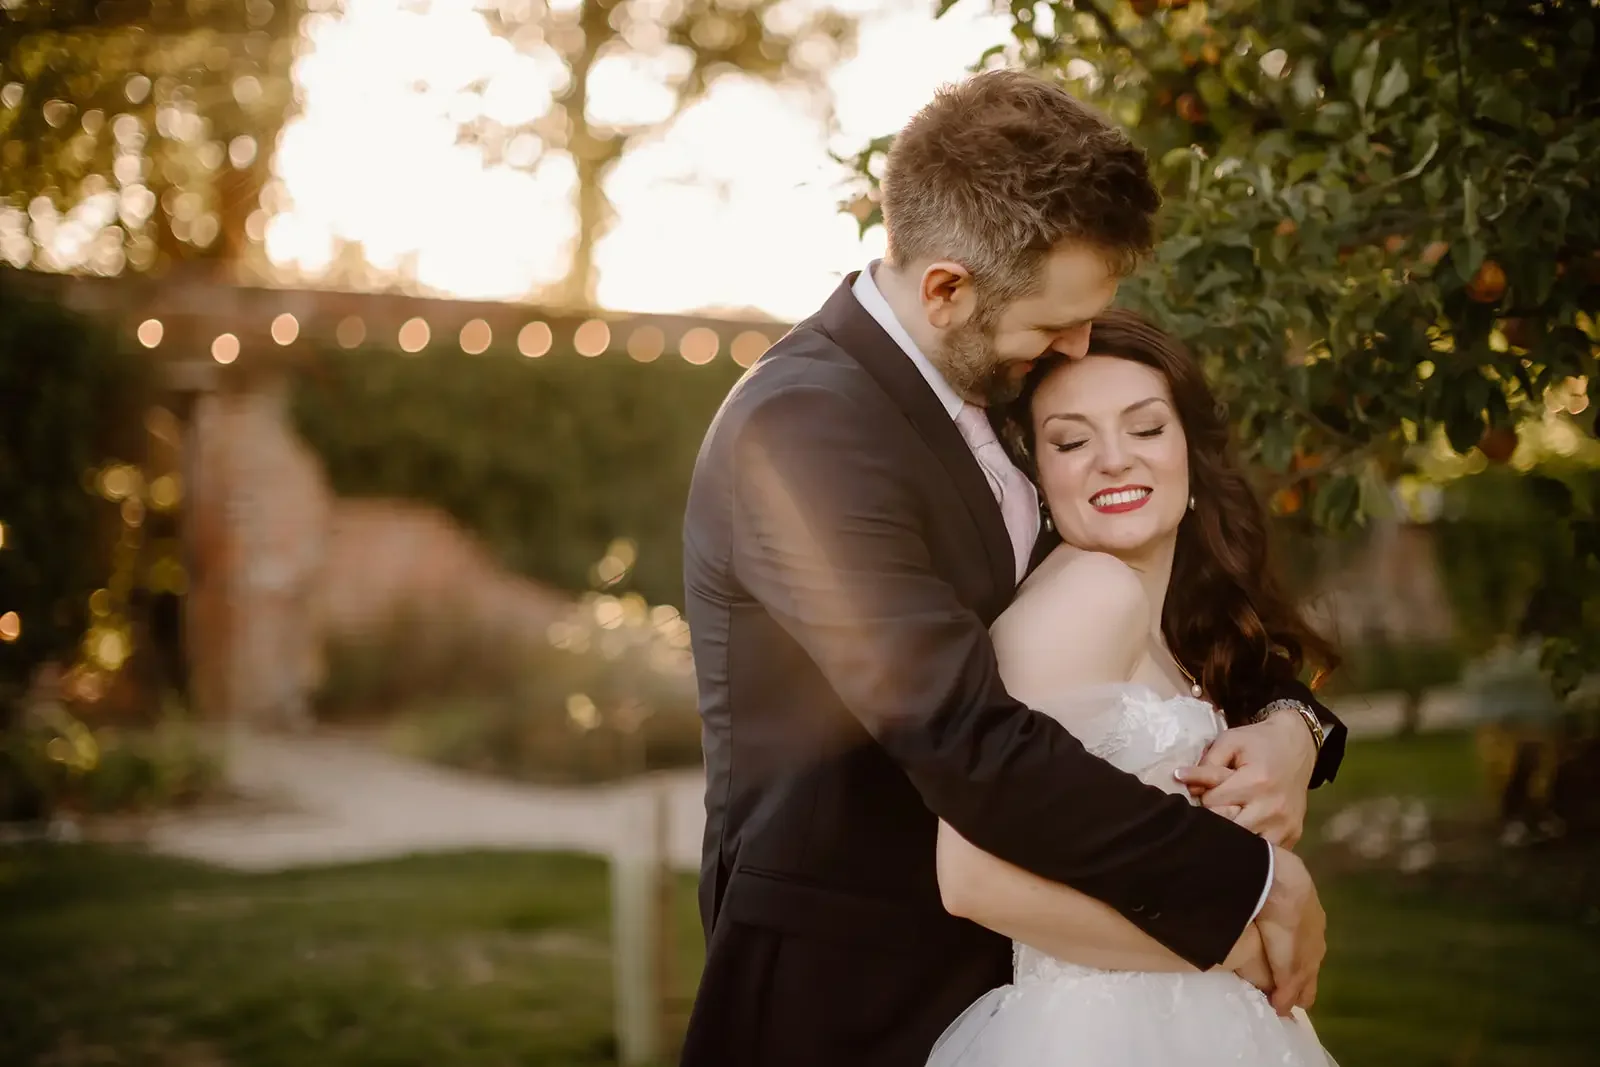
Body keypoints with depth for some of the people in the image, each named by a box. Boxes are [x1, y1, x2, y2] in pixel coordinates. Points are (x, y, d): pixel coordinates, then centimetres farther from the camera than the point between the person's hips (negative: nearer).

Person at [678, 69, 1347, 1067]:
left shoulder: (997, 386, 3)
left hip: (999, 967, 8)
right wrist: (1252, 876, -20)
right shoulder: (805, 426, -23)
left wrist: (1287, 715, -7)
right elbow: (970, 748, -29)